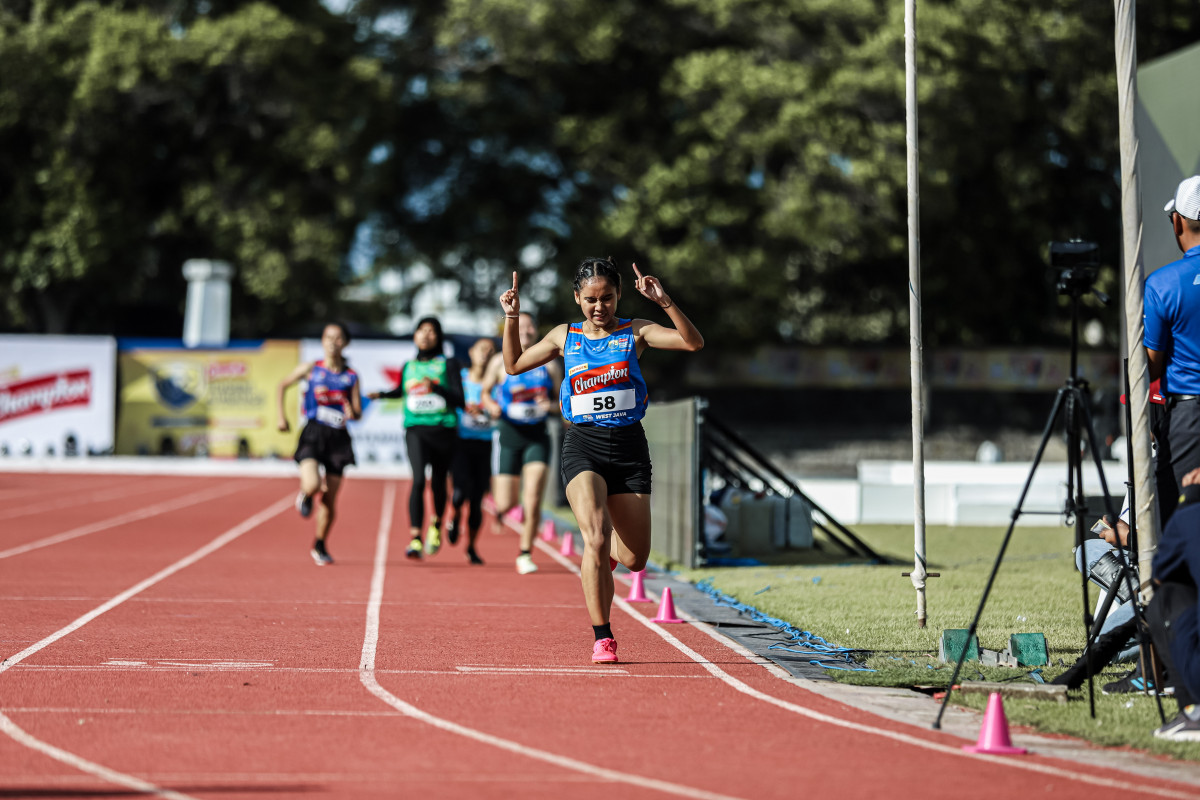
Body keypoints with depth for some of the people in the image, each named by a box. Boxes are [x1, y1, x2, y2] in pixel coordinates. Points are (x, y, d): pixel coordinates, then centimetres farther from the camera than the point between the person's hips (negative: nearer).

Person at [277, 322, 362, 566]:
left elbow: (358, 412, 4)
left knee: (329, 499, 4)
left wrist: (352, 413, -20)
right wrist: (282, 416, 8)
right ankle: (305, 496, 16)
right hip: (313, 434, -2)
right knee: (312, 485, -24)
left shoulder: (351, 376, 4)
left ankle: (319, 546, 24)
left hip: (338, 438, 2)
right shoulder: (311, 369, 1)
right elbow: (283, 385, 15)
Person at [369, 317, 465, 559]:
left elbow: (459, 400, -7)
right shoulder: (408, 366, 12)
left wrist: (436, 388, -21)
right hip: (415, 429, 1)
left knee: (438, 482, 10)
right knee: (418, 479, -20)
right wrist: (382, 394, 15)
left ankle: (436, 525, 41)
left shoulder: (449, 364, 1)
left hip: (443, 429, -1)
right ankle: (415, 538, -24)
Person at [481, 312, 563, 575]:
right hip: (509, 434, -1)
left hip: (538, 436, 1)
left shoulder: (549, 365, 3)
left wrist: (551, 406, -11)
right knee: (507, 504, -2)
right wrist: (492, 406, -10)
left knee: (533, 499, -12)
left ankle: (525, 554, 3)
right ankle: (499, 506, 38)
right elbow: (485, 392, 11)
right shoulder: (501, 362, 0)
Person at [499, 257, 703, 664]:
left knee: (634, 560, 3)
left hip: (629, 447, 1)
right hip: (583, 445, -1)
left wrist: (665, 302, -22)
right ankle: (602, 638, -15)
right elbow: (514, 364, 18)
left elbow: (694, 342, -9)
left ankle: (598, 561, 42)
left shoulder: (636, 332, 3)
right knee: (596, 537, -24)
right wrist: (512, 319, 4)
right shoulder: (565, 337, 8)